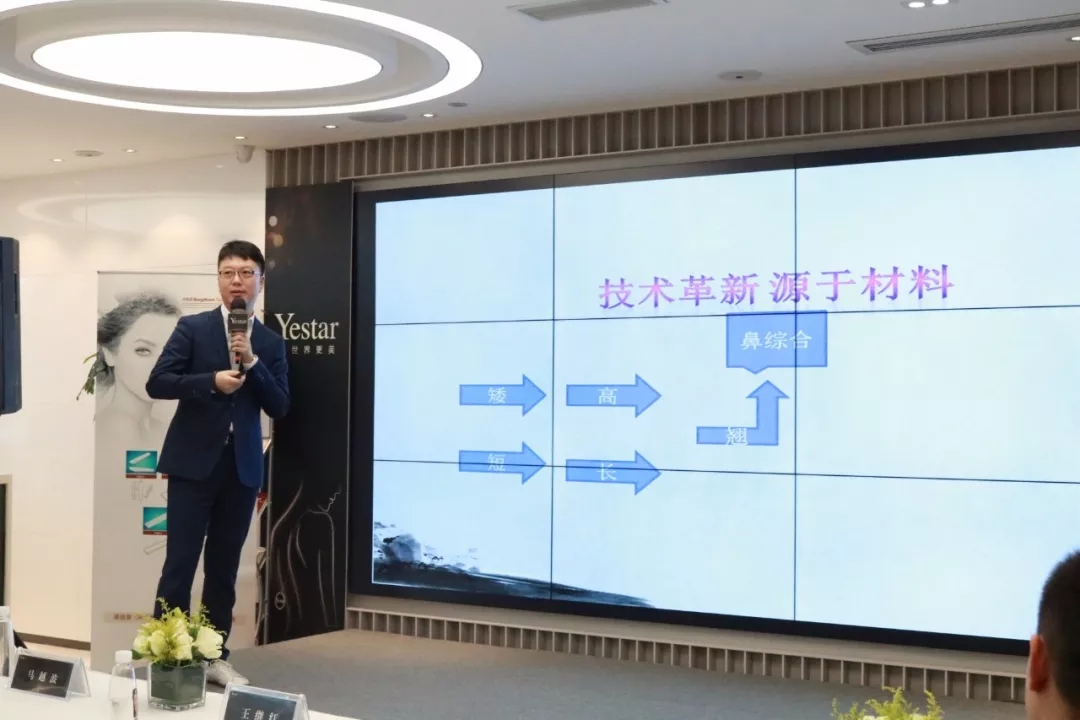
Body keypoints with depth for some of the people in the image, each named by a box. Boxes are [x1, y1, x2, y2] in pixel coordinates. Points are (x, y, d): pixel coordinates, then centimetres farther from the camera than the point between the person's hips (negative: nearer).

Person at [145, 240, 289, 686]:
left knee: (224, 567, 10)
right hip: (194, 462, -3)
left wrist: (252, 361, -12)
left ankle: (215, 656, 19)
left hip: (242, 467, 3)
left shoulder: (271, 343, 8)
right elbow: (157, 383, -7)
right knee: (180, 563, -3)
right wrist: (211, 381, -19)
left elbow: (279, 407, 0)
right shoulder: (193, 328, 0)